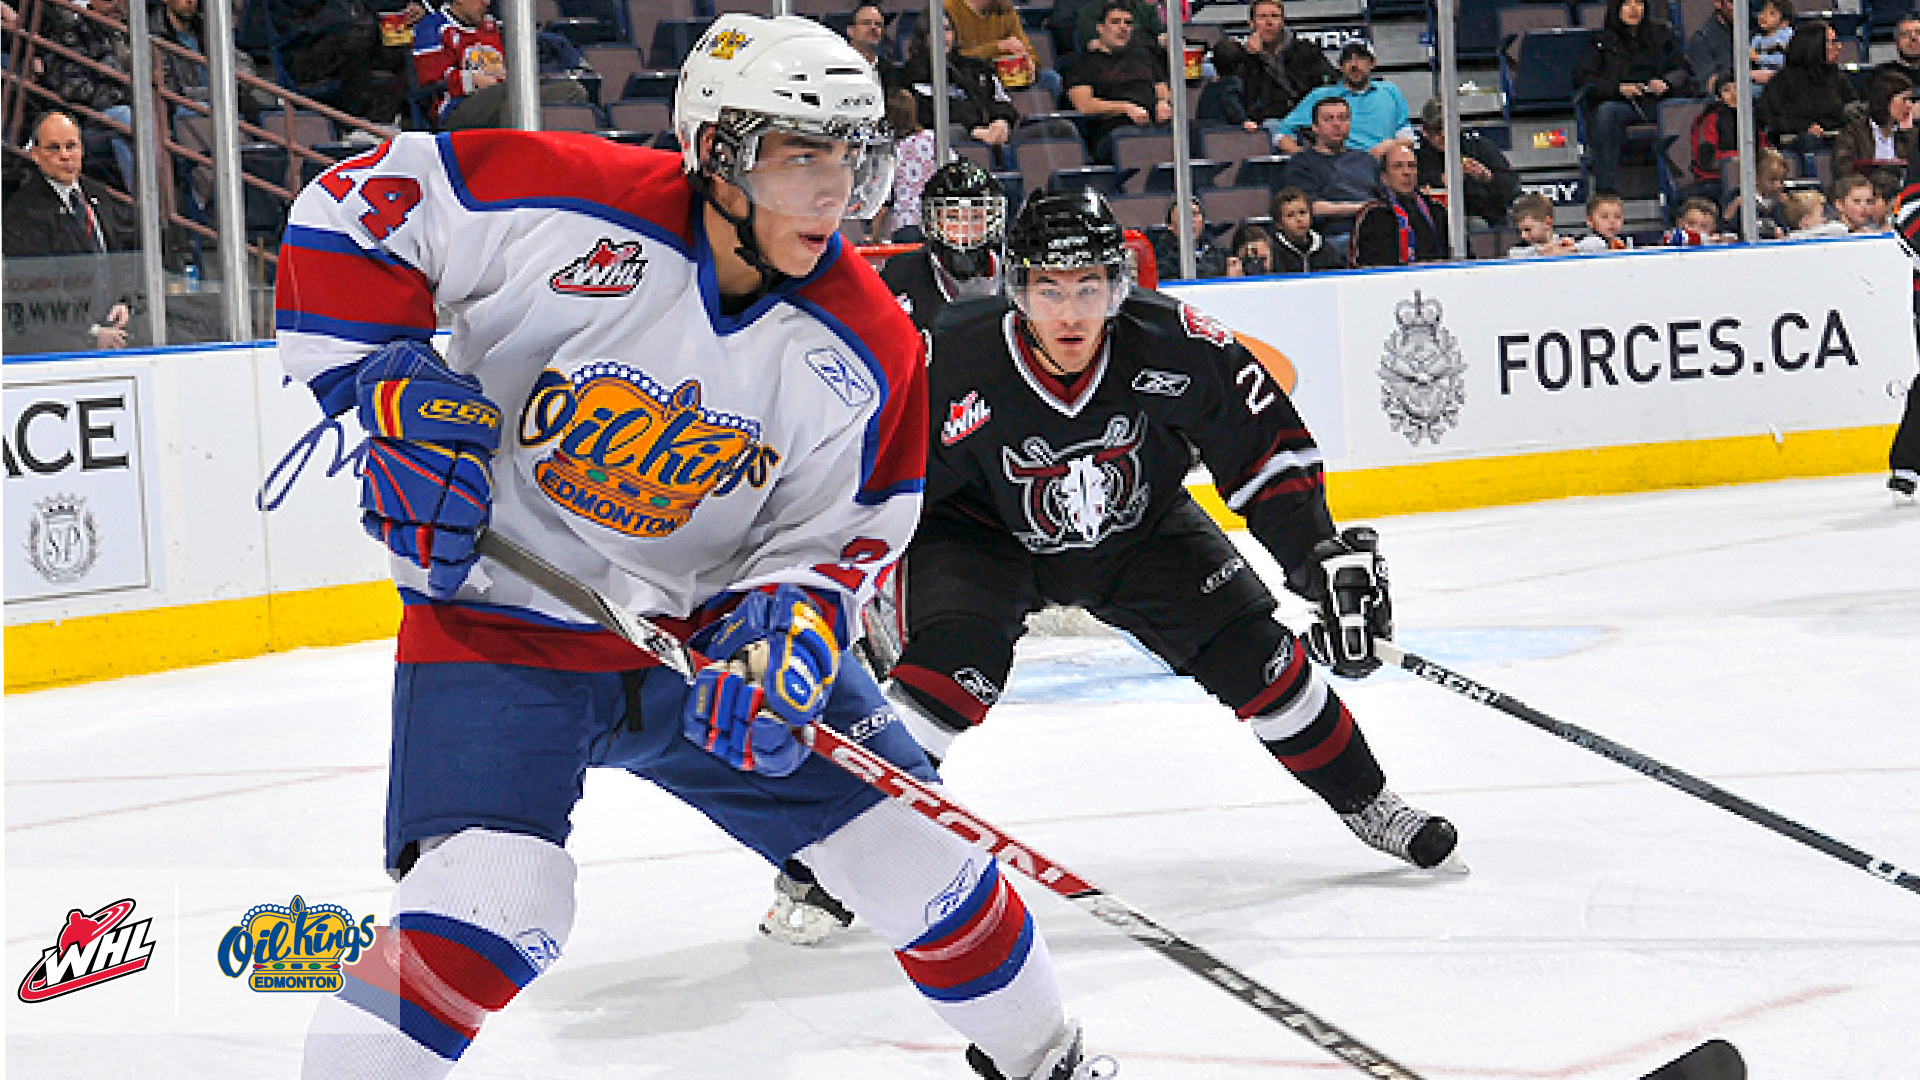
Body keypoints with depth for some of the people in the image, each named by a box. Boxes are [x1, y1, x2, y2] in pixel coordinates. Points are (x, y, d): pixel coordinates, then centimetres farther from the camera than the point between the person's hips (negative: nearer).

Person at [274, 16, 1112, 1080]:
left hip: (704, 620, 4)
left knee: (910, 838, 5)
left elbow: (838, 538, -1)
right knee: (496, 894, -26)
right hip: (501, 618, -4)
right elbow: (349, 208, -12)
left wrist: (788, 629, -22)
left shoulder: (864, 352, -10)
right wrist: (398, 392, -21)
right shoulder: (571, 208, -22)